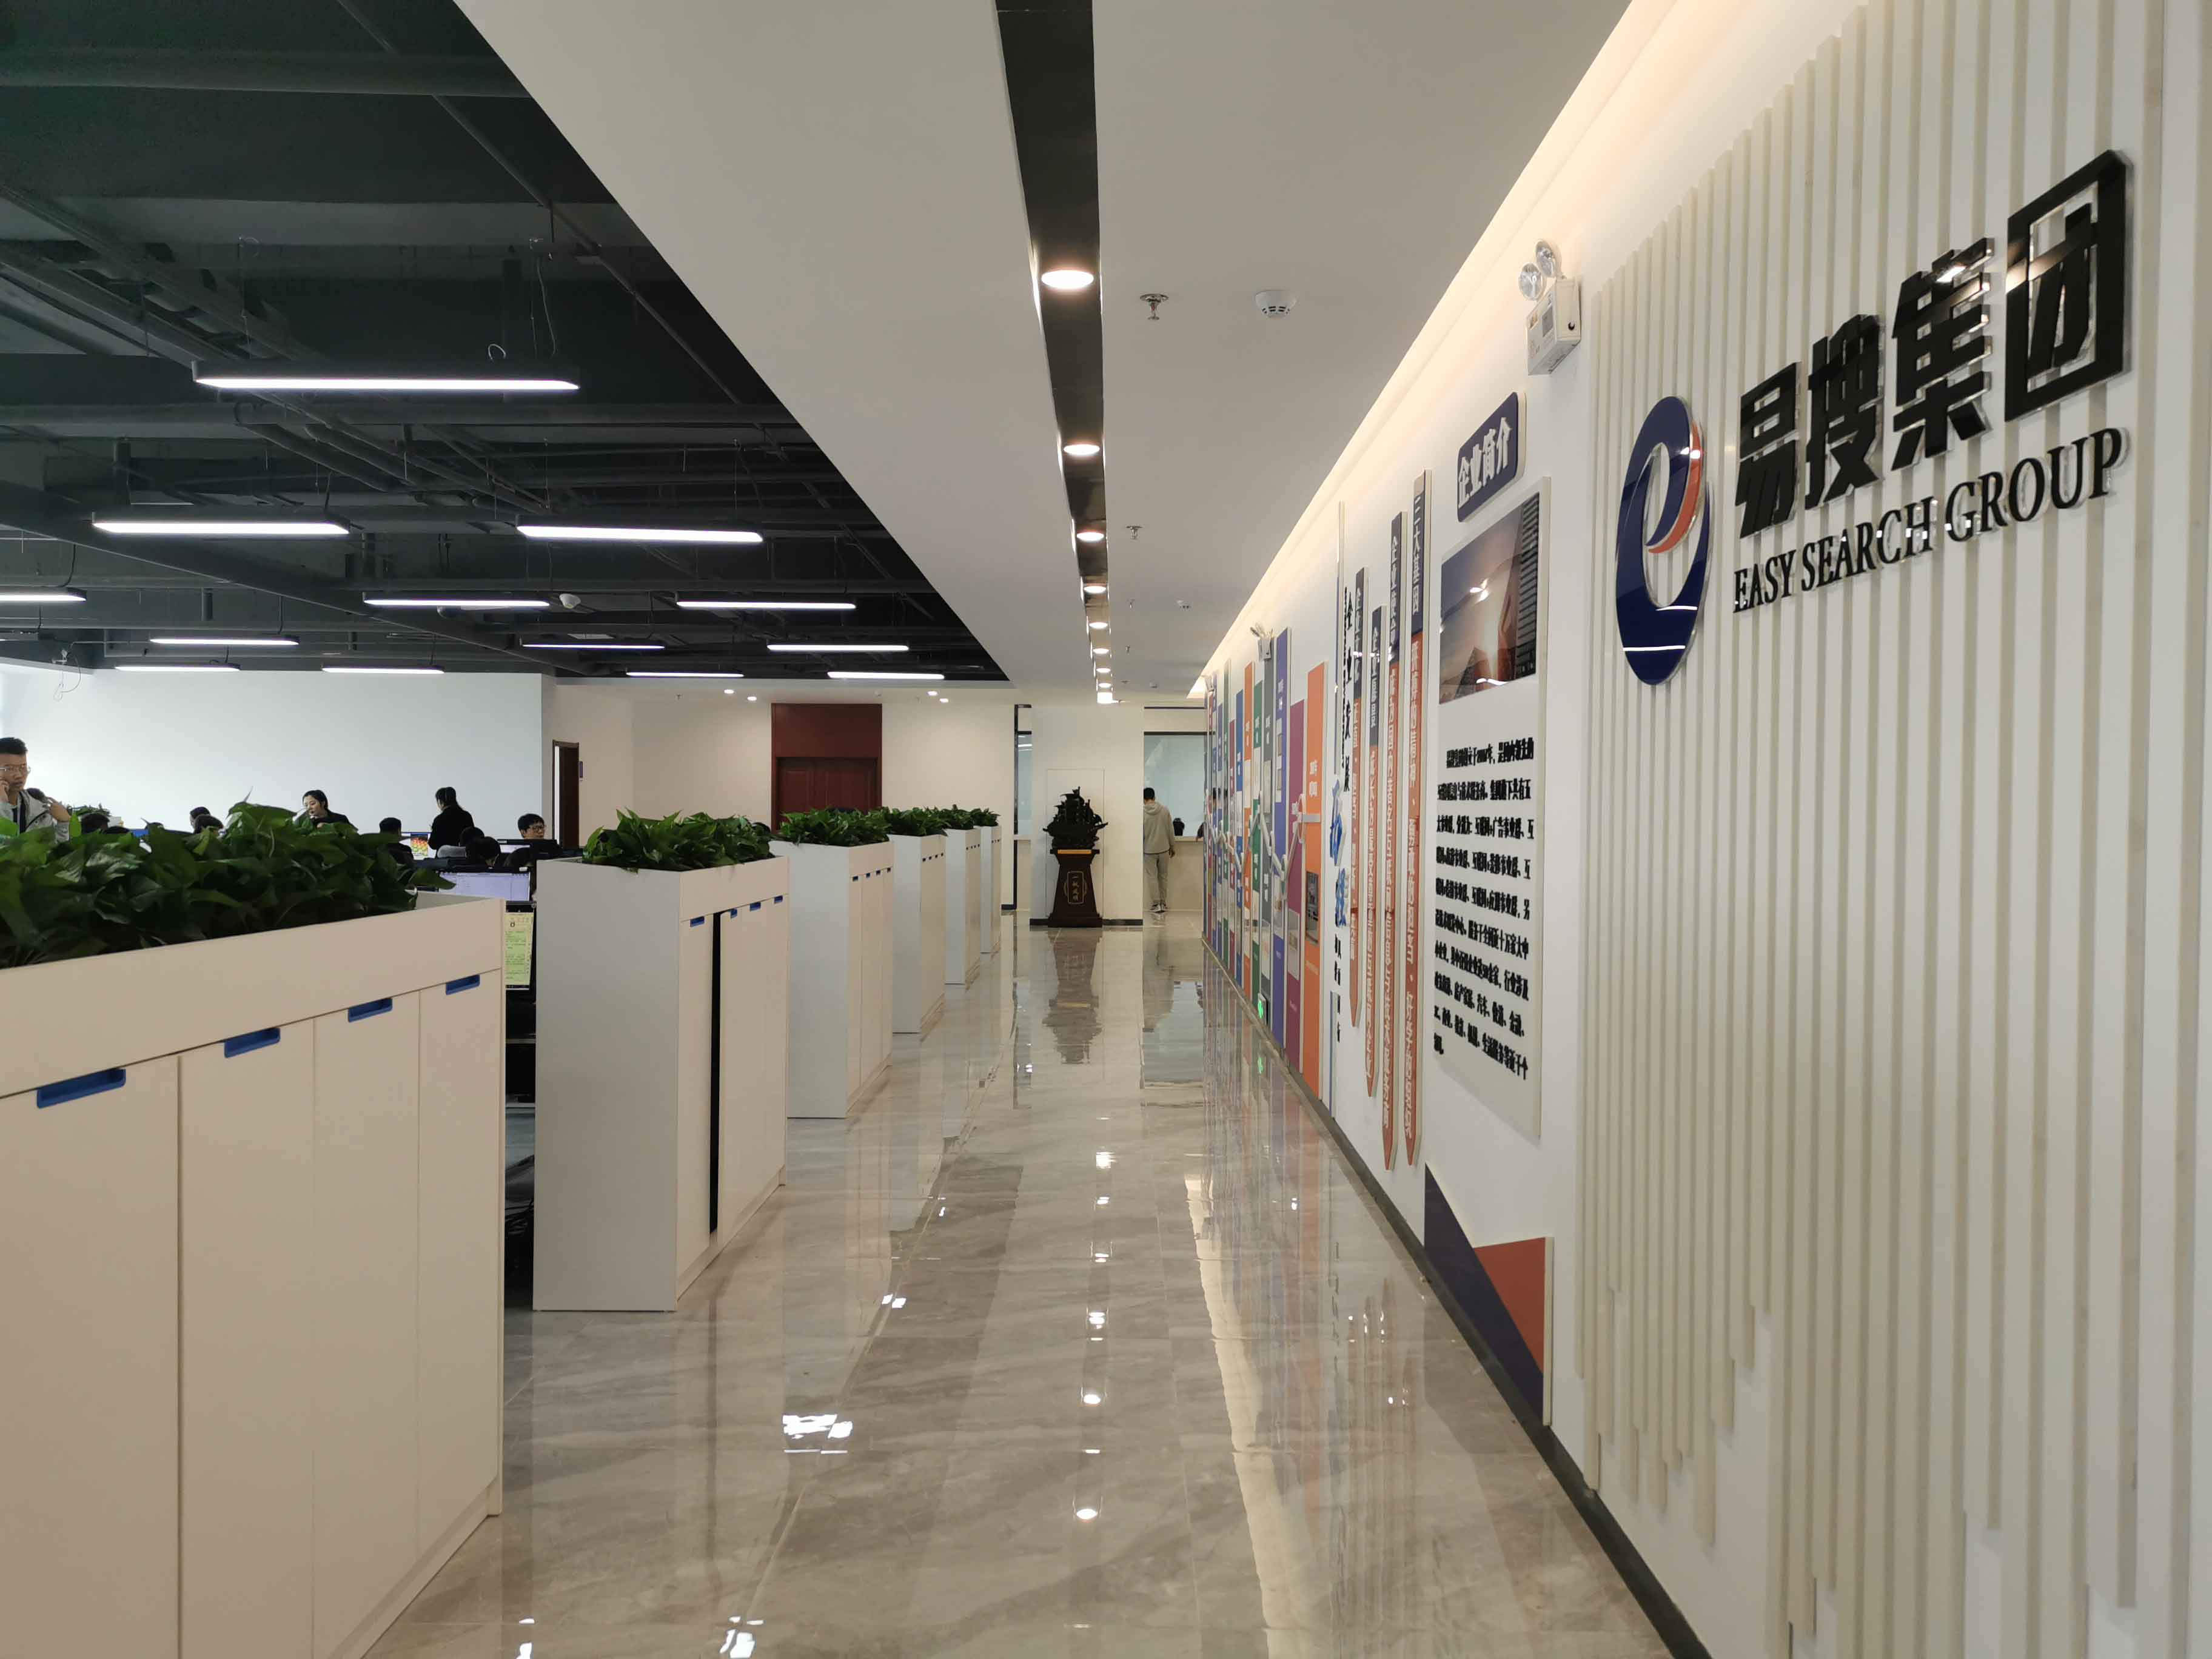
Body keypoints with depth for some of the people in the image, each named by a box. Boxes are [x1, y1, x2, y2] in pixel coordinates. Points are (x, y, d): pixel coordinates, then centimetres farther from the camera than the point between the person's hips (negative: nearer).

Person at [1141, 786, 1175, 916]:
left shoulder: (1142, 813, -11)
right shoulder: (1165, 810, -4)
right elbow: (1171, 830, 1)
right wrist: (1172, 847, 12)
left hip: (1149, 850, -2)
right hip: (1164, 848, 3)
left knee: (1152, 877, 3)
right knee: (1163, 876, 12)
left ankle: (1157, 904, -2)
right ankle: (1163, 903, 17)